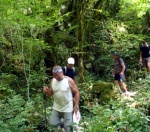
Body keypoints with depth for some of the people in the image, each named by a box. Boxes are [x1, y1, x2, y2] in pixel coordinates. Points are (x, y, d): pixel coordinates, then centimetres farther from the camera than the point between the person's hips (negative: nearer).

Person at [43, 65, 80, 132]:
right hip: (56, 108, 4)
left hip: (67, 108, -4)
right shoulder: (53, 80, -2)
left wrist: (76, 105, -11)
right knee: (53, 124, 6)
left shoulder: (69, 80, -16)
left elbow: (77, 92, -9)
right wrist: (47, 91, -15)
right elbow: (51, 93, 8)